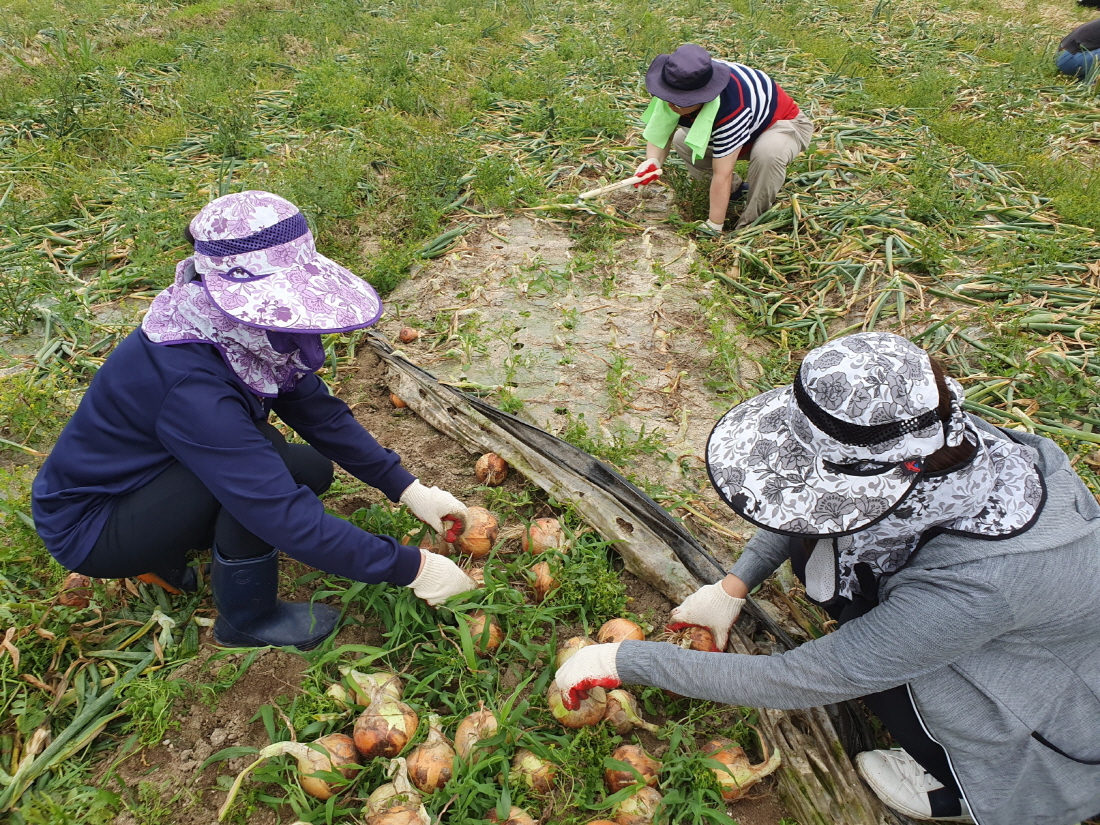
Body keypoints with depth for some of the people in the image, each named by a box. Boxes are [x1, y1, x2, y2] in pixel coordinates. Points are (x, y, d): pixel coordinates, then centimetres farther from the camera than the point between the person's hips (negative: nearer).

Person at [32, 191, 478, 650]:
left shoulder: (237, 334, -14)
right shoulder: (190, 386, -37)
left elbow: (321, 413, -6)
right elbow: (288, 519, -39)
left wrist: (408, 489, -10)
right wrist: (411, 568, -33)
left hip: (151, 477, 8)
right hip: (87, 528, -7)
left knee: (312, 471, -3)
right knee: (253, 474, -30)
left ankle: (160, 555, 11)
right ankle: (248, 620, -5)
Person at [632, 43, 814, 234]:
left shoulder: (731, 110, -44)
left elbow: (722, 174, -41)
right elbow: (660, 130, -20)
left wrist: (713, 227, -37)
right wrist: (652, 161, -41)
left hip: (785, 123, -7)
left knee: (767, 152, -41)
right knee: (681, 140, -8)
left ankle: (751, 224, -18)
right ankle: (736, 190, 7)